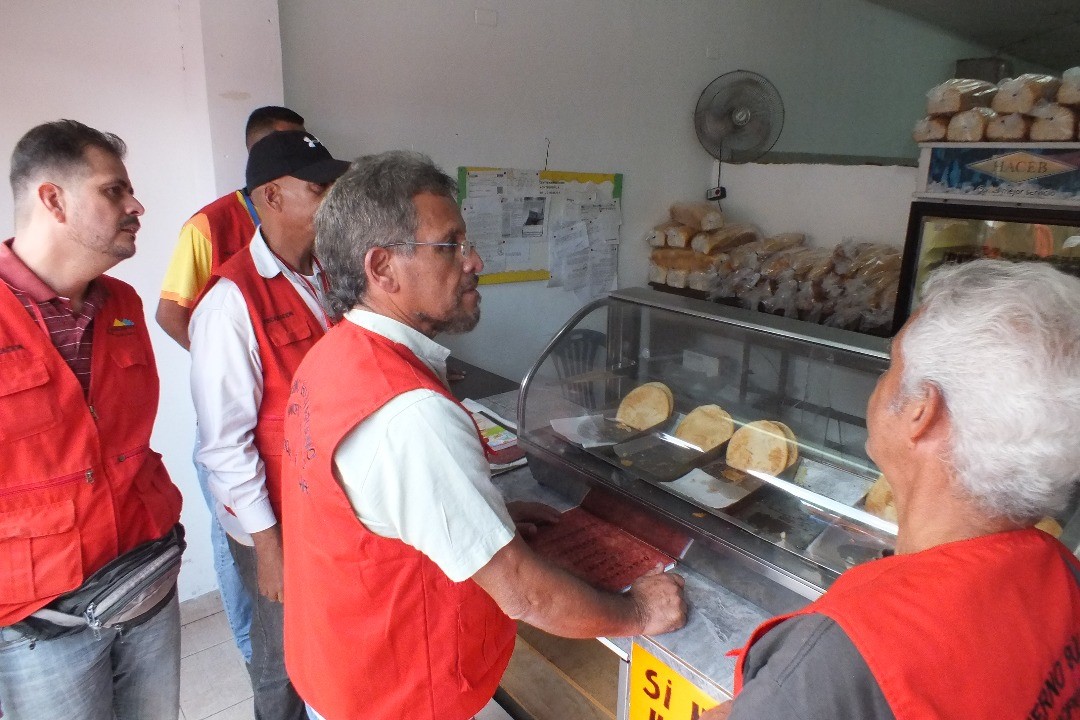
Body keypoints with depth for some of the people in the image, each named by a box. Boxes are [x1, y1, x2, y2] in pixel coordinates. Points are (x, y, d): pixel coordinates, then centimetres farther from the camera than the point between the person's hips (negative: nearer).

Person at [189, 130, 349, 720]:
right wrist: (268, 544, -14)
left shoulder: (327, 279, 1)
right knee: (285, 662, 17)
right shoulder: (233, 300, -20)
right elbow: (224, 442, -18)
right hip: (279, 522, -5)